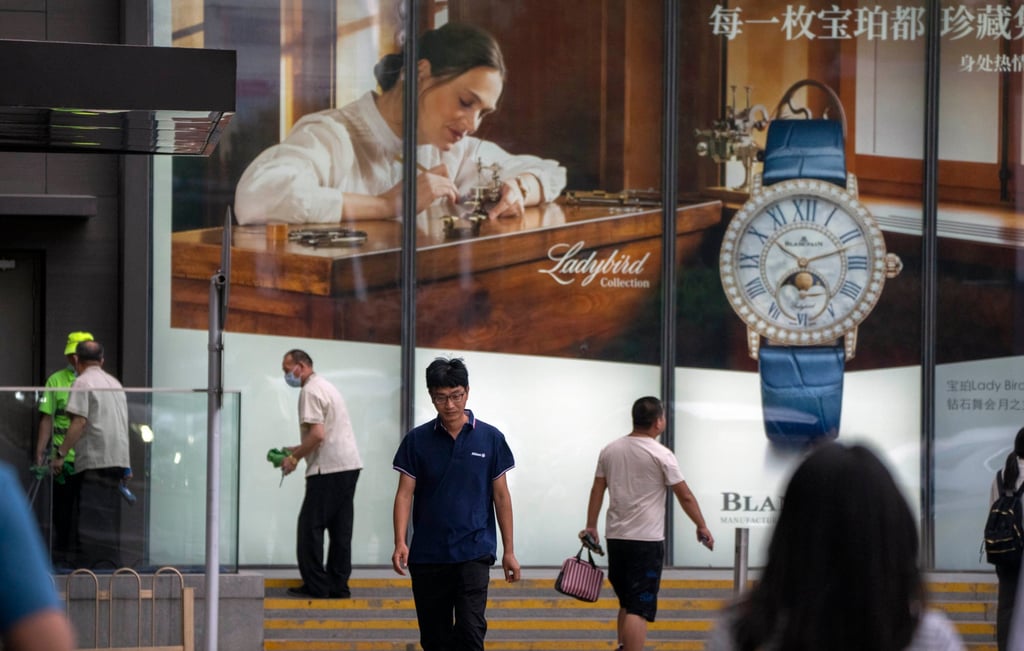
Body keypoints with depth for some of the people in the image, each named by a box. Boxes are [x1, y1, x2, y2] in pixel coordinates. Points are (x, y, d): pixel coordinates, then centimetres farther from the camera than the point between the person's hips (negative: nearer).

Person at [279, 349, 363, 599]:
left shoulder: (310, 391, -11)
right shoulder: (325, 386, 21)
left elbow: (317, 434, -20)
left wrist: (294, 458, -9)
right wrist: (296, 450, 21)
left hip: (329, 470, -10)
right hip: (349, 465, 10)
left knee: (310, 526, -4)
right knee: (340, 529, 10)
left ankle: (315, 585, -4)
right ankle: (338, 585, 12)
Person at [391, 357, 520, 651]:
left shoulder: (490, 438, 1)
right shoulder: (417, 440, 2)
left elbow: (501, 496, 6)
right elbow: (405, 494, 0)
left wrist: (509, 551, 4)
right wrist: (400, 543, -14)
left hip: (474, 552, -2)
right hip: (427, 555, 2)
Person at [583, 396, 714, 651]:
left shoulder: (610, 450, 8)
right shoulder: (660, 455, -9)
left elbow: (597, 490, 12)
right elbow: (685, 496, -4)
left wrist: (591, 527, 18)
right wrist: (702, 527, 6)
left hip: (615, 537, 6)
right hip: (647, 541, -6)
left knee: (626, 602, 20)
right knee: (639, 609, -9)